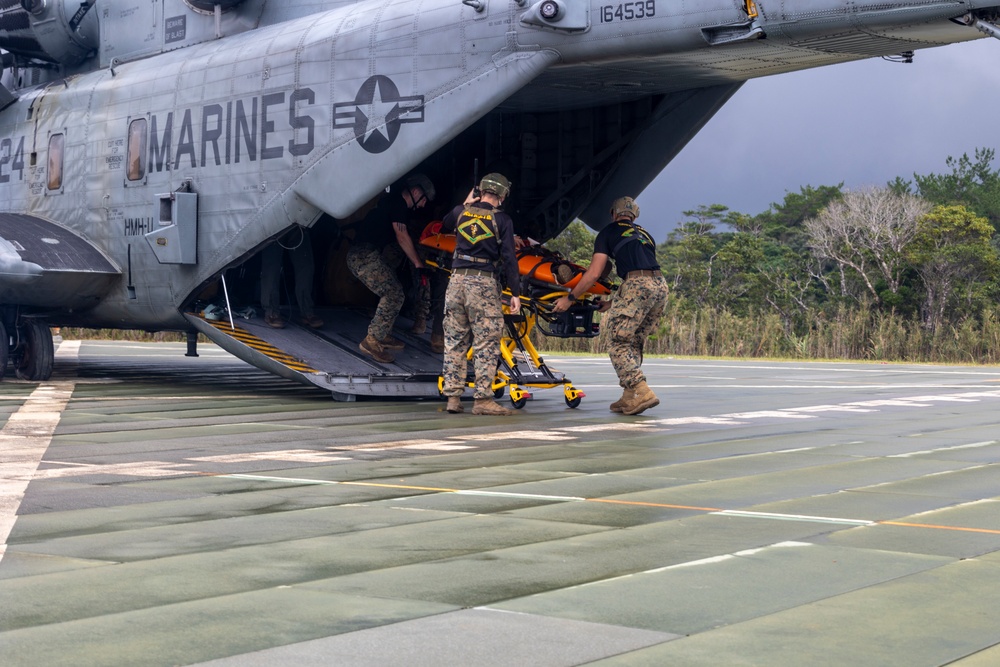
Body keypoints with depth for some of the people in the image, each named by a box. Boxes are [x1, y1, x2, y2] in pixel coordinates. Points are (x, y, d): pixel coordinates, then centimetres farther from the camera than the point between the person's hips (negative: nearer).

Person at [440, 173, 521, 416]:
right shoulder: (502, 220, -2)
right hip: (483, 284, -4)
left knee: (454, 342, 9)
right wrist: (515, 293, -4)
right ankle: (483, 399, -5)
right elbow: (508, 258, -7)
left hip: (457, 280, 4)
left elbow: (445, 225, 32)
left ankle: (453, 397, 9)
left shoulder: (461, 212, 9)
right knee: (487, 343, -1)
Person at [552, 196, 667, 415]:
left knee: (619, 343, -1)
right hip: (660, 285, 6)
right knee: (635, 343, 16)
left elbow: (594, 273, 7)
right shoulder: (644, 235, 31)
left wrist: (570, 298, 16)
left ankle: (641, 392, -15)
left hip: (637, 285, -6)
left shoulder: (609, 233, 14)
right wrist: (613, 303, 38)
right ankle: (629, 397, 12)